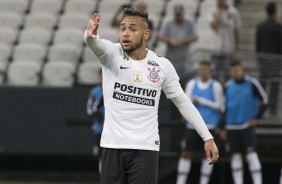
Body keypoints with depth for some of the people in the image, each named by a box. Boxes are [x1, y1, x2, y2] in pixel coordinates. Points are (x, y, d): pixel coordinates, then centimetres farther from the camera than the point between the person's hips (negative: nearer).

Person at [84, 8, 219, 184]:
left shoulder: (163, 65, 0)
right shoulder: (111, 54, -4)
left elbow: (183, 102, 8)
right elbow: (96, 44, -27)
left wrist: (207, 137, 3)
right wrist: (90, 35, -53)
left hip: (145, 148, -1)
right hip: (112, 146, 1)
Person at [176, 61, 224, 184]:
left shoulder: (216, 86, -2)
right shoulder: (192, 84, 7)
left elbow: (220, 107, -5)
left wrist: (202, 101, -13)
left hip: (209, 126, -2)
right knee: (186, 154, -1)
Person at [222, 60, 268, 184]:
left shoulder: (252, 83, -5)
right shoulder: (228, 86, 7)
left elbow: (264, 100, 0)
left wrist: (257, 118, -5)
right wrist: (223, 127, 11)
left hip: (247, 125, -4)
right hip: (232, 127, 4)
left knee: (251, 154, -14)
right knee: (235, 156, 4)